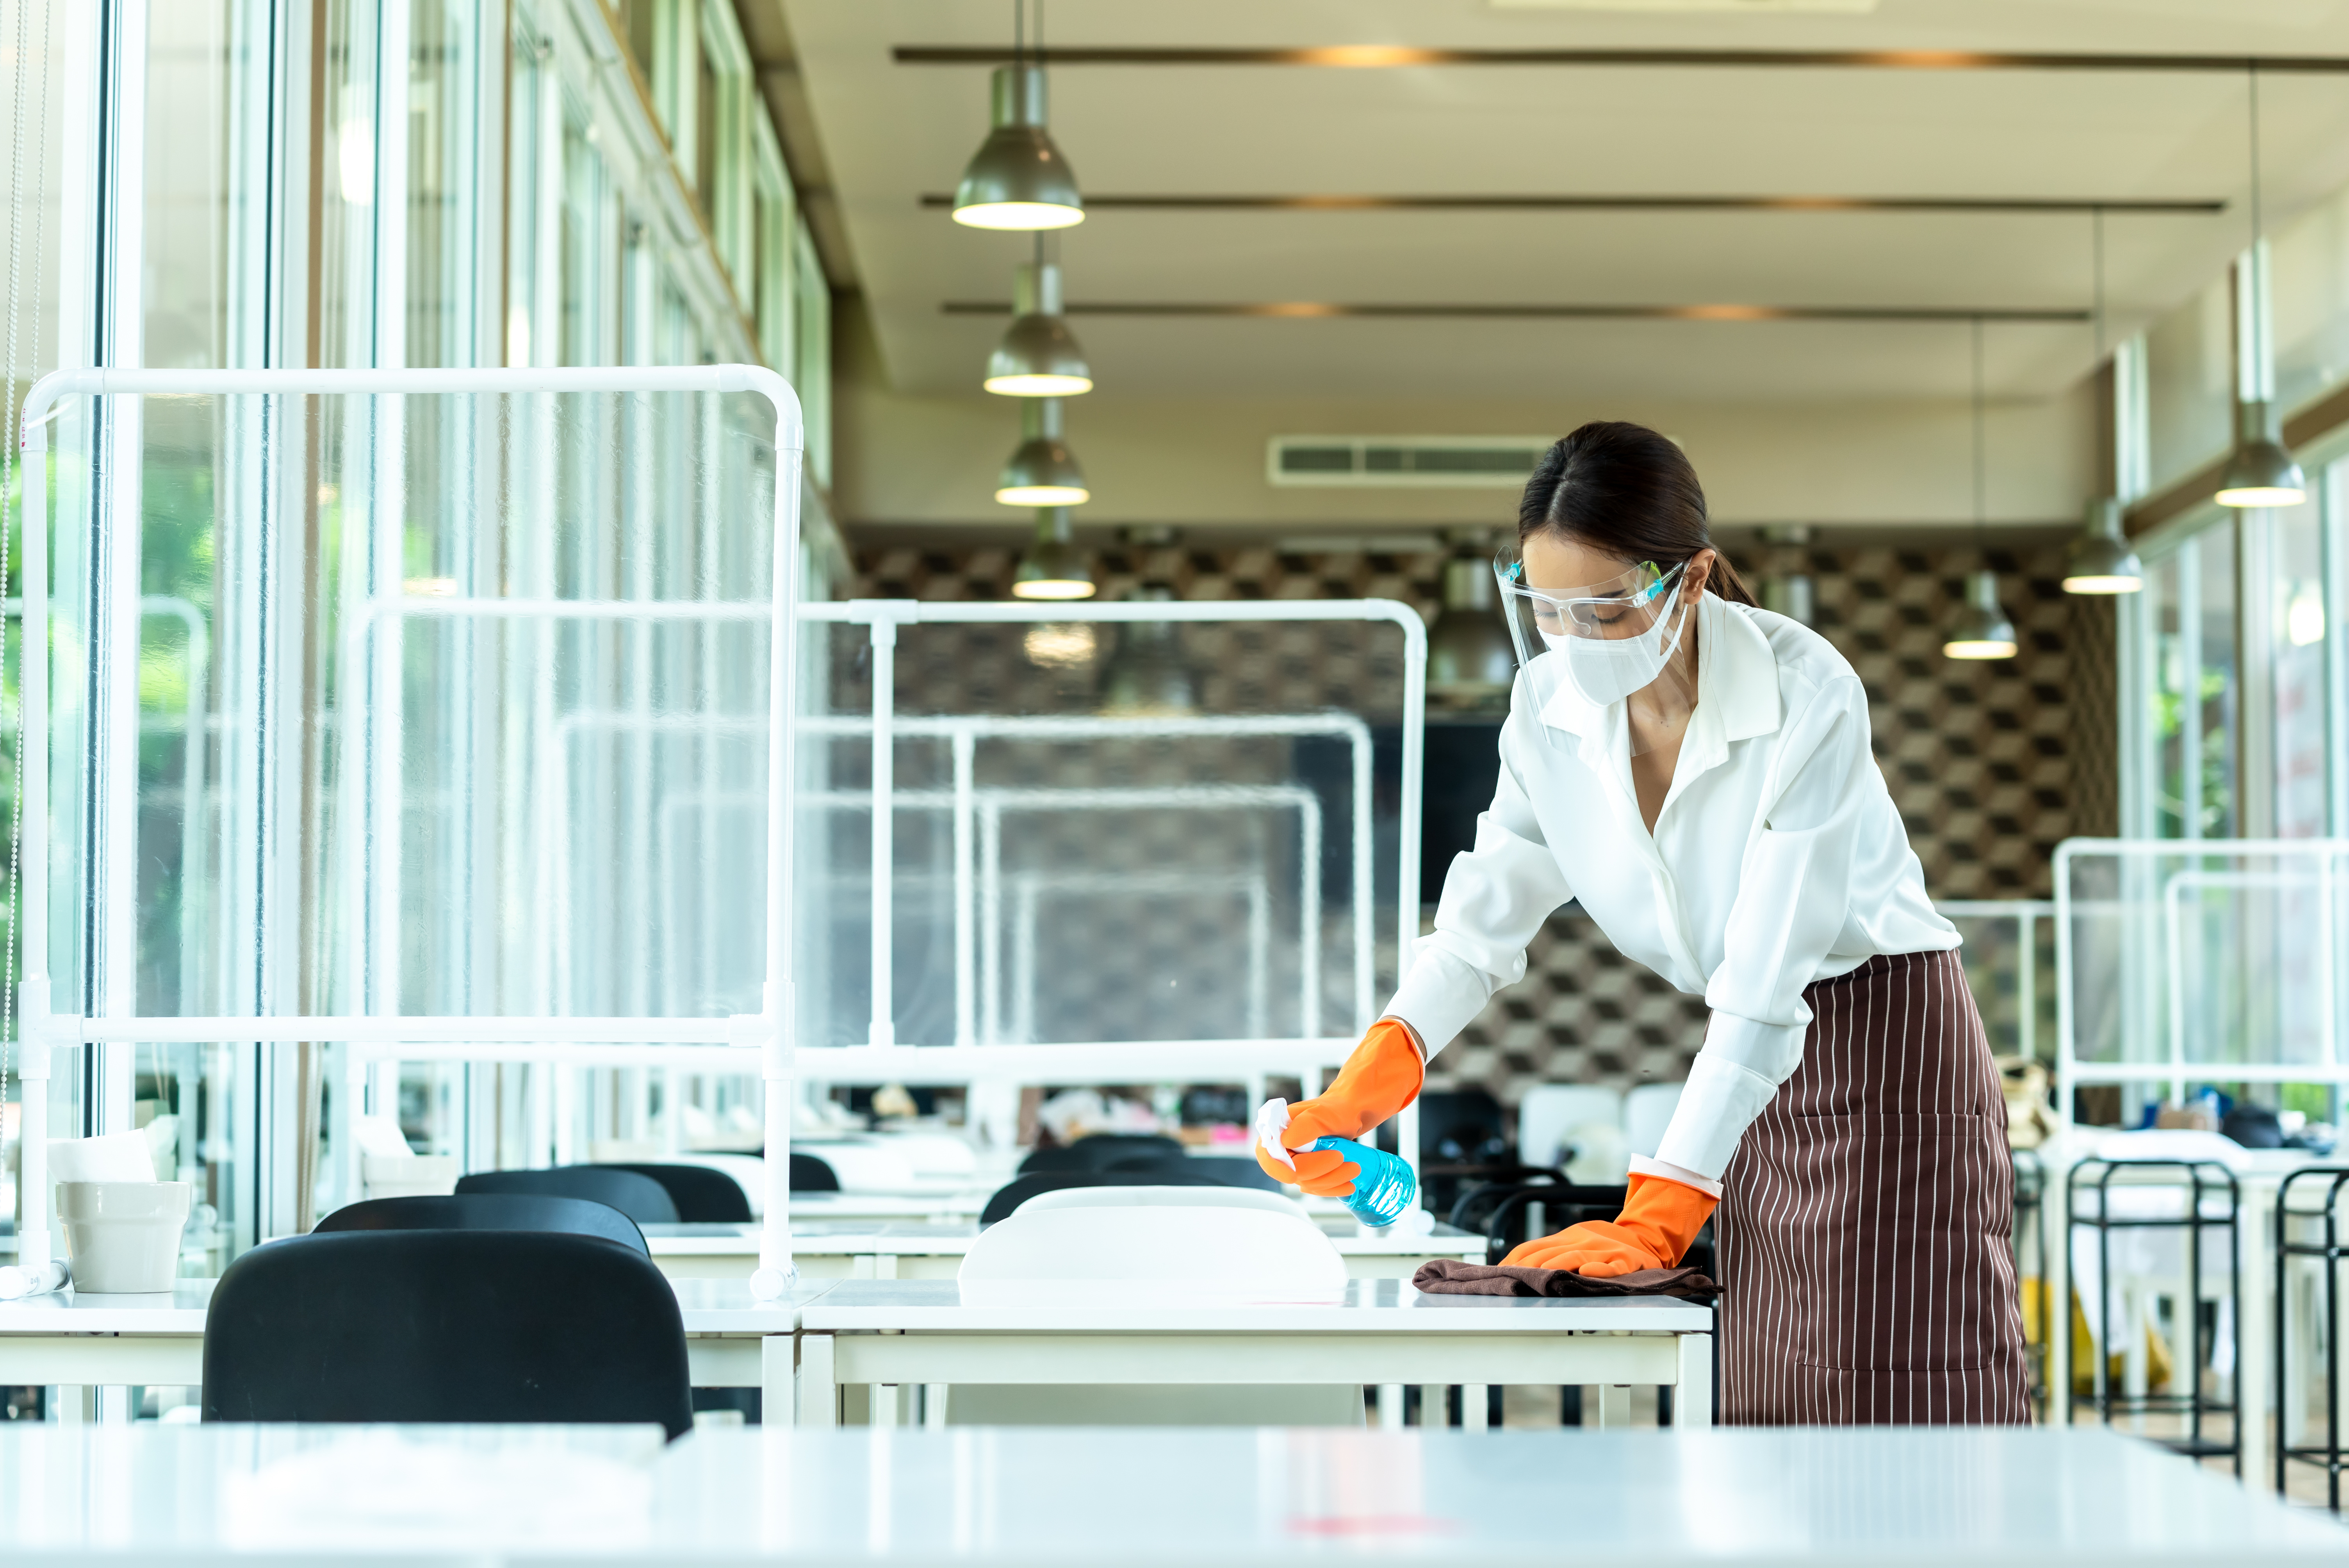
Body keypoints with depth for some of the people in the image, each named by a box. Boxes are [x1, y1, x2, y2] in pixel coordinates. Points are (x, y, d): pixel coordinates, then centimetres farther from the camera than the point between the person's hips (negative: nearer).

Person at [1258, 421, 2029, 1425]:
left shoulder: (1806, 697, -27)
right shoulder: (1552, 703, -9)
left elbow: (1766, 986, -29)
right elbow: (1488, 914, -1)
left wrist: (1656, 1217, -32)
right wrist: (1365, 1084, -18)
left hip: (1886, 1042, -5)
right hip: (1751, 1074, 6)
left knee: (1904, 1412, -9)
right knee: (1772, 1396, 5)